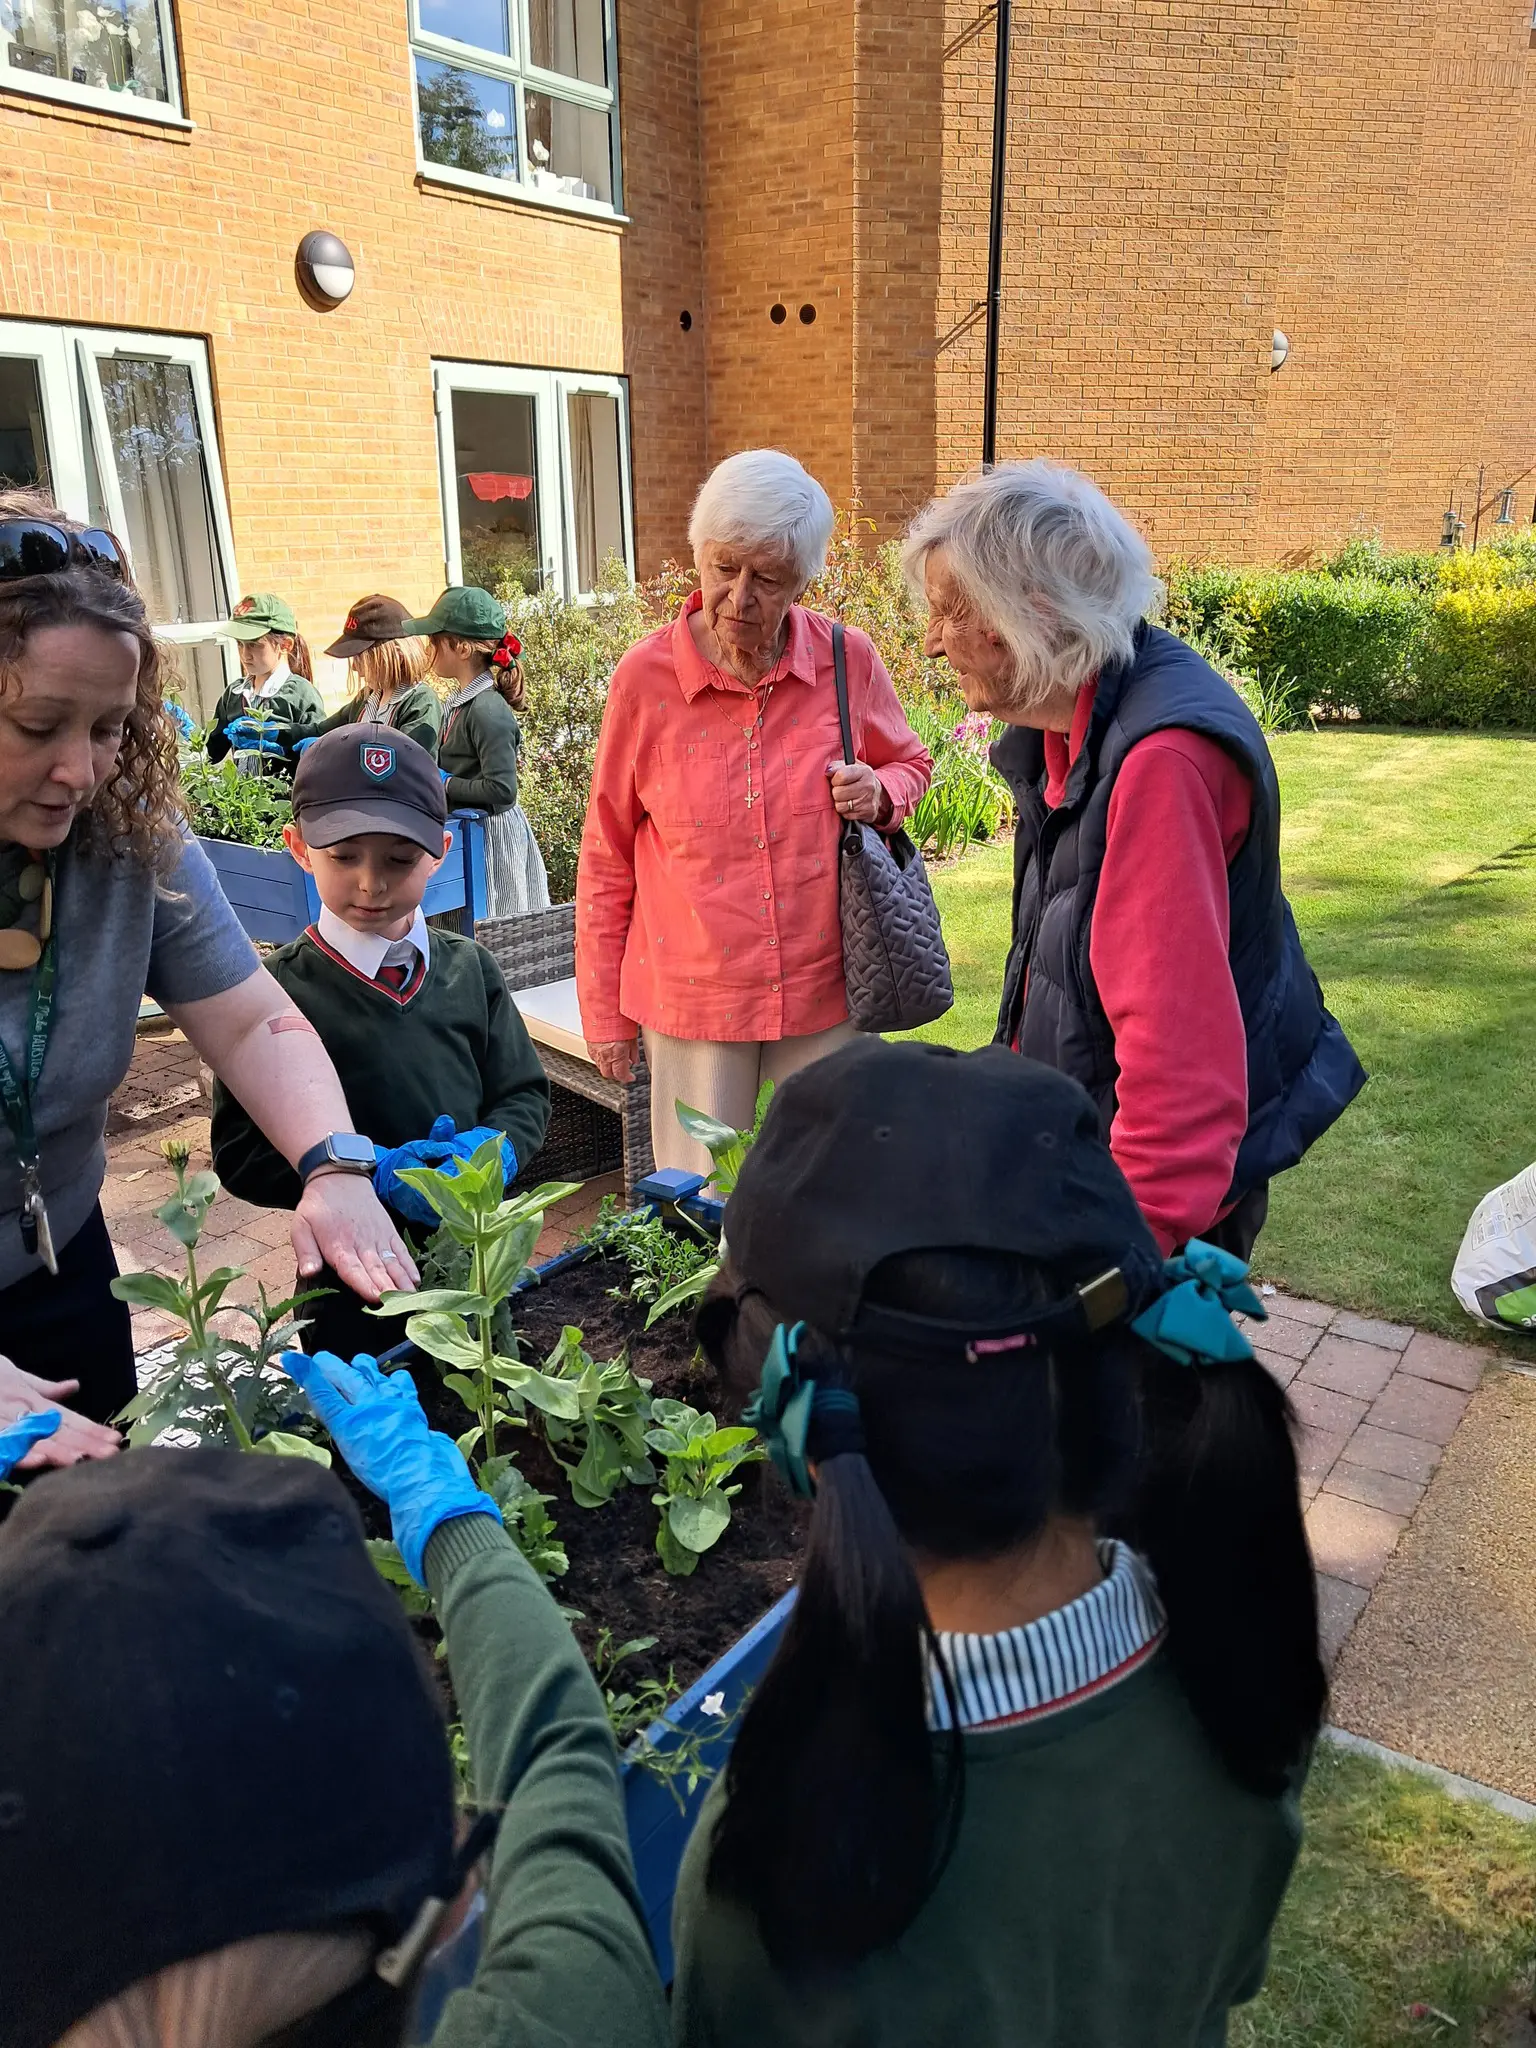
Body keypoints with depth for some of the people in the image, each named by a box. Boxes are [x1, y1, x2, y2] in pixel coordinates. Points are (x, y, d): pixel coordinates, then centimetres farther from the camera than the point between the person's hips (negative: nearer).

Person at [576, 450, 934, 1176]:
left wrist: (880, 794, -10)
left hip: (826, 993, 1)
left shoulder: (847, 662, -5)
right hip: (692, 1000, -1)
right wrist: (603, 1013, 3)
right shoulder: (644, 677, -7)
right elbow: (606, 858, 1)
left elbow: (909, 764, 15)